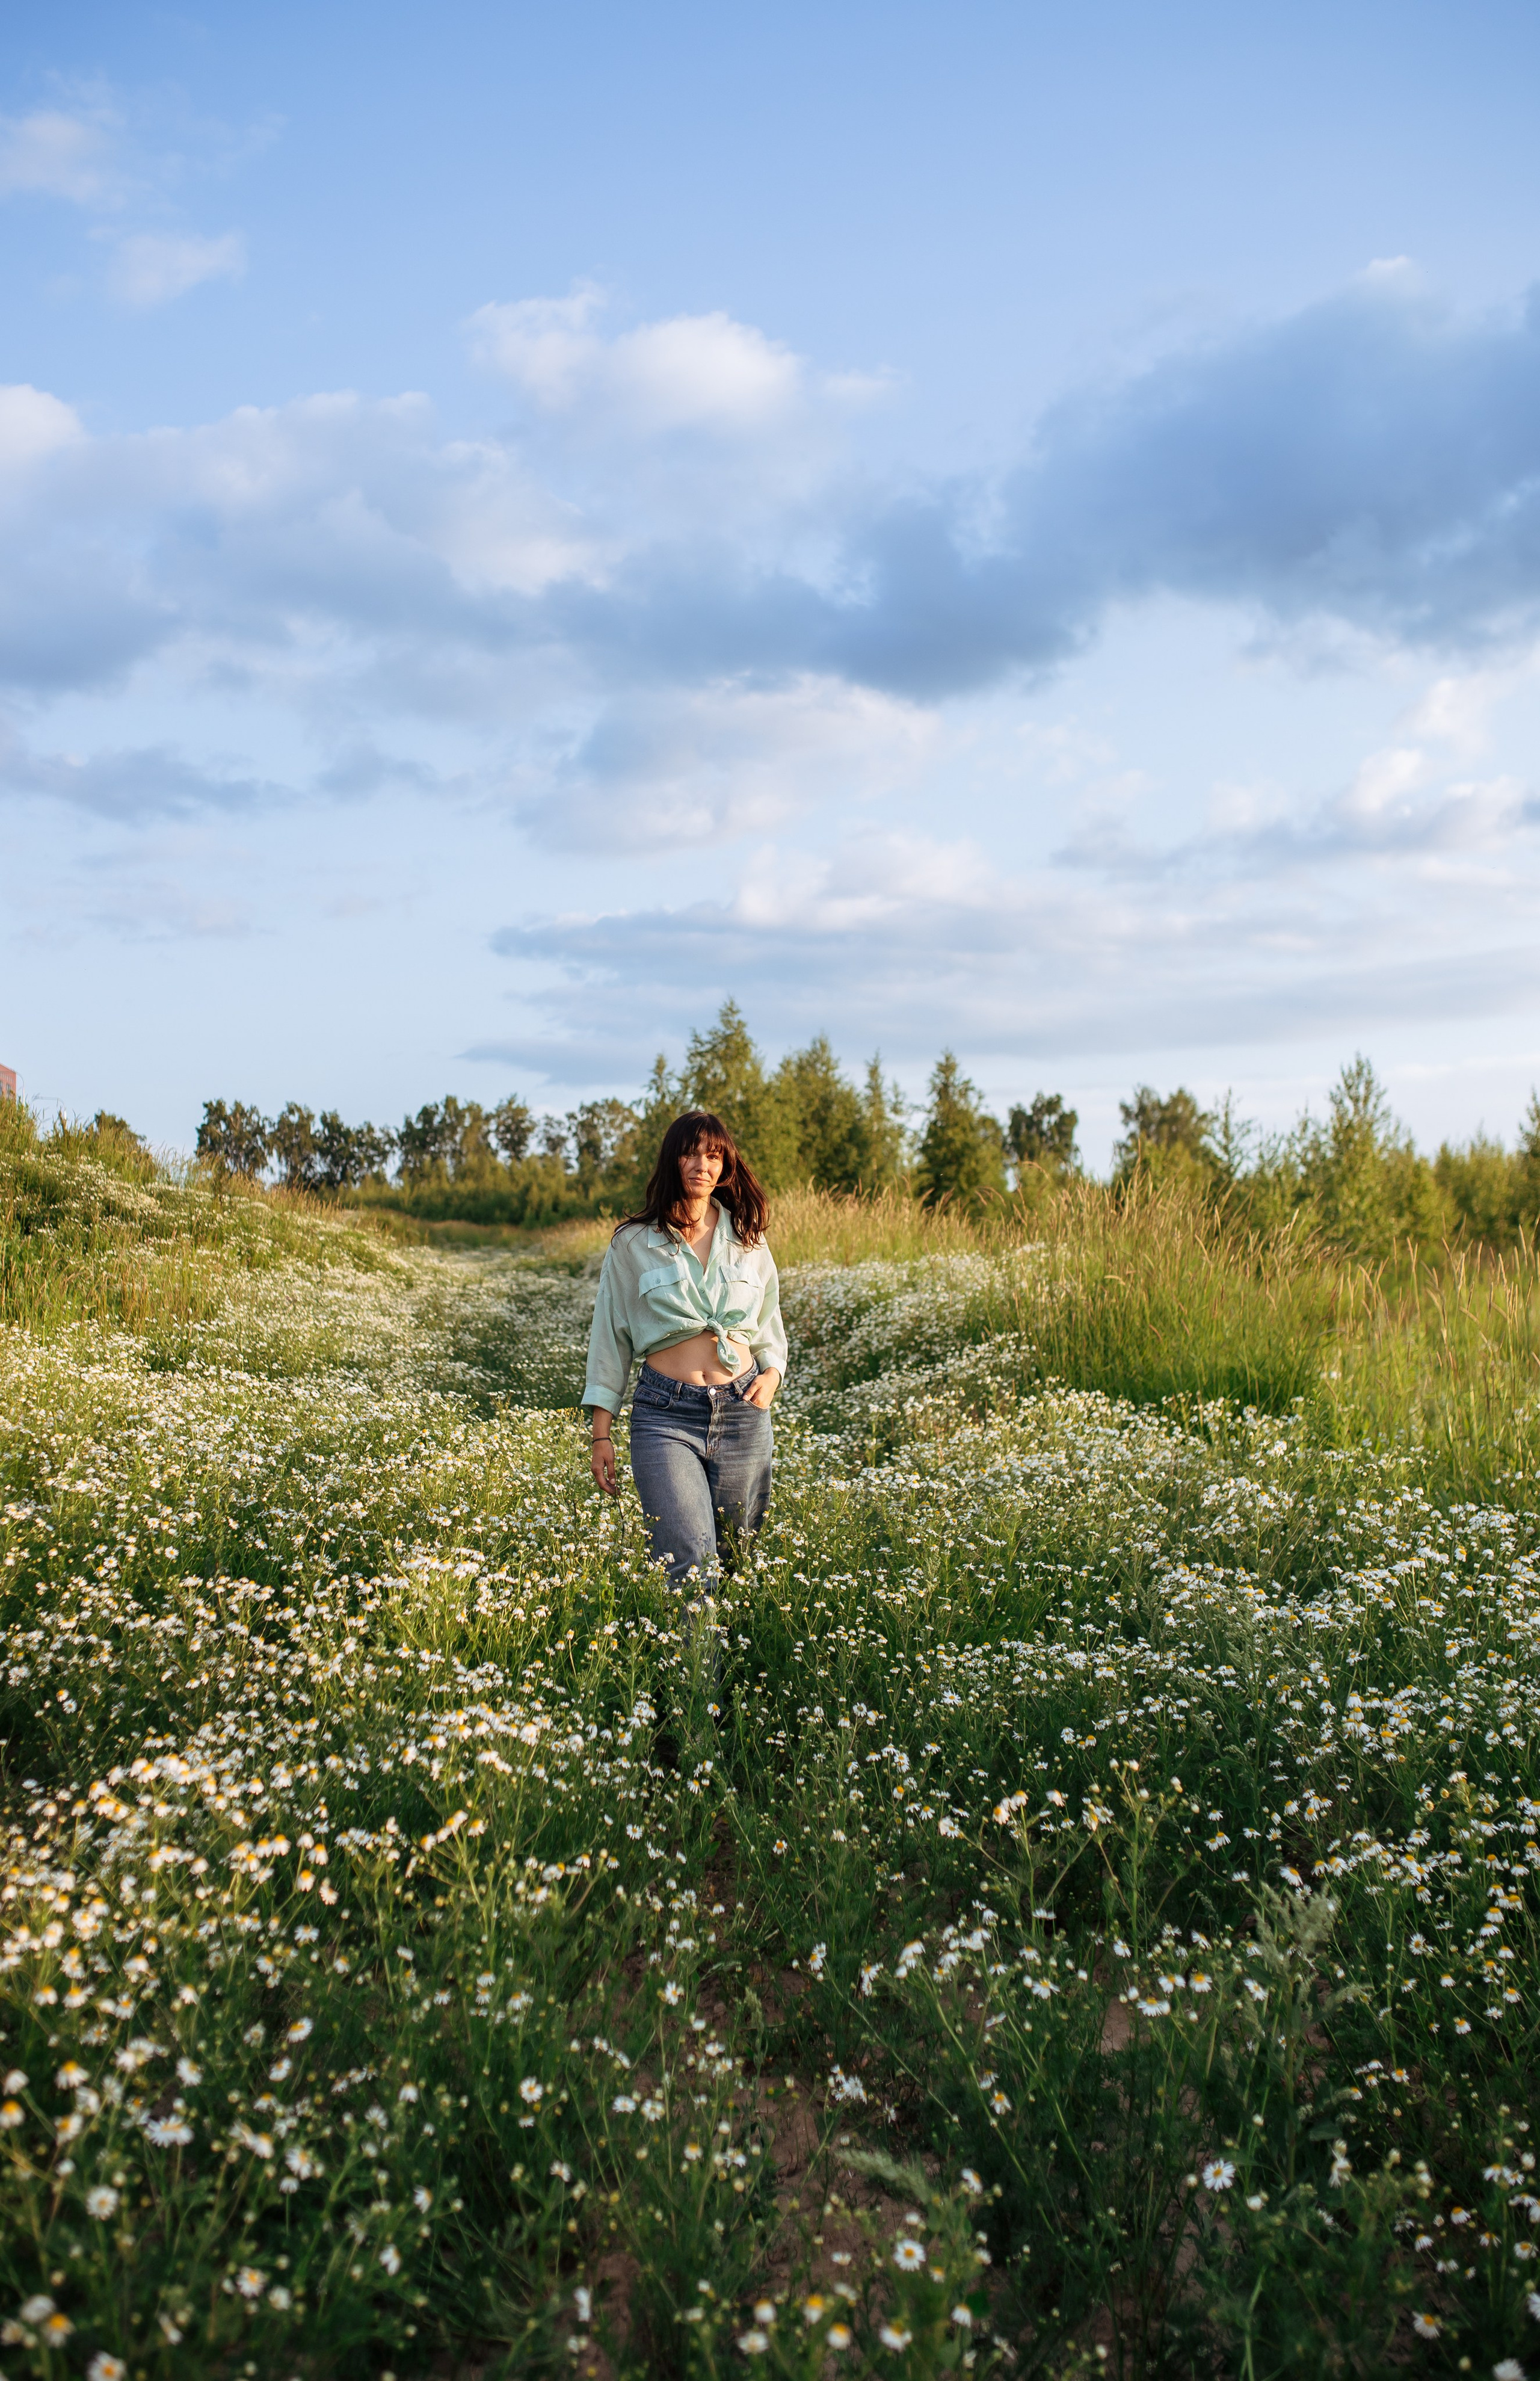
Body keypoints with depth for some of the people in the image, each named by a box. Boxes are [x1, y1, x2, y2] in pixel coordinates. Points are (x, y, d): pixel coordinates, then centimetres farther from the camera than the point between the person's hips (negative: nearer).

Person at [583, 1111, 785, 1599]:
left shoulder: (749, 1241, 12)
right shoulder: (633, 1243, 4)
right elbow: (609, 1338, 7)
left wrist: (772, 1373, 1)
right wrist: (601, 1435, 3)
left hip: (743, 1412, 3)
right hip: (666, 1415, -3)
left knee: (734, 1559, 8)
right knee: (691, 1567, -16)